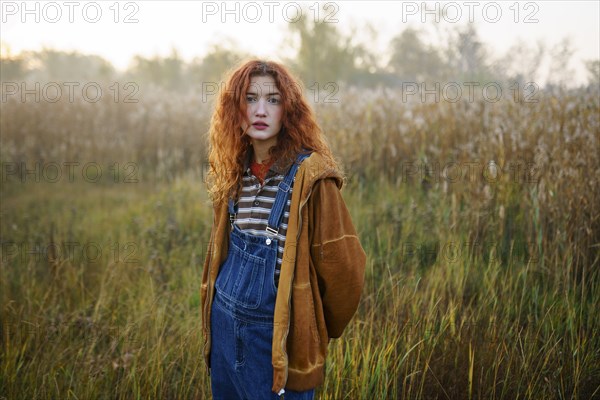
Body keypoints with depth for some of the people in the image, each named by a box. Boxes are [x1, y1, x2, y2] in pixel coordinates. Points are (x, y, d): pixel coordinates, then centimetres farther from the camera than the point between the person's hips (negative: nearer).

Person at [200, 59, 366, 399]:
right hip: (225, 319, 6)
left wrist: (323, 329, -1)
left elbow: (342, 266, -14)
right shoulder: (234, 170, 3)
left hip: (279, 331, -6)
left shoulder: (310, 176, -17)